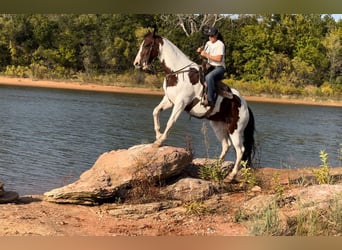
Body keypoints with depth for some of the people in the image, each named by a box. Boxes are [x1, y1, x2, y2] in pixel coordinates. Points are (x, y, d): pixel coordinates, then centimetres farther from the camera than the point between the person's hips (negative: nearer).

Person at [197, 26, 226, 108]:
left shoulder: (220, 44, -11)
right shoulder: (208, 43, 12)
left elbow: (219, 59, -22)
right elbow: (204, 56, 19)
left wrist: (207, 55, -22)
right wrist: (200, 52, -3)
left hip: (219, 68, -9)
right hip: (210, 67, 9)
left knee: (208, 77, -37)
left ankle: (211, 100, -39)